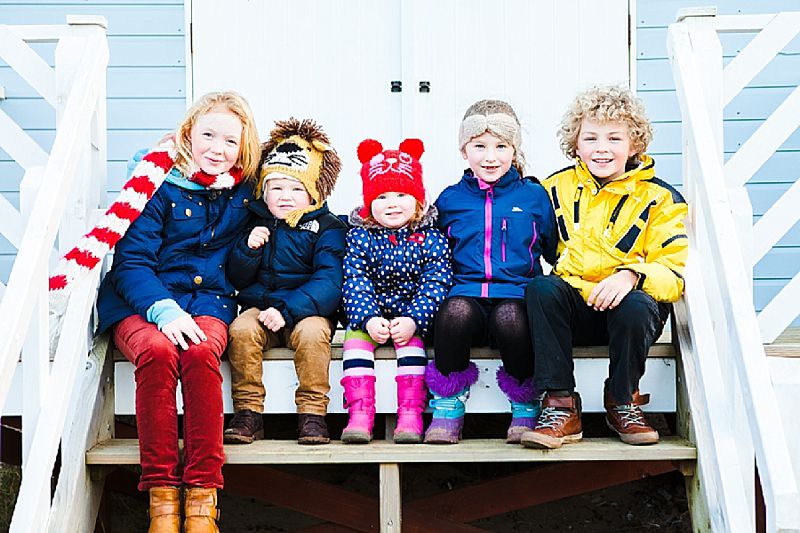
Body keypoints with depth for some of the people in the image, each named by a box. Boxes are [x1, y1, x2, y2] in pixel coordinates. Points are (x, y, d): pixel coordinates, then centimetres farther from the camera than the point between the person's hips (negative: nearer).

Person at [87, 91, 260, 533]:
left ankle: (202, 495, -30)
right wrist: (164, 310, -25)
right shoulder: (161, 185, -3)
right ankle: (161, 492, -28)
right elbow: (130, 261, -9)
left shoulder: (243, 193, 8)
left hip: (206, 301, 2)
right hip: (139, 301, -2)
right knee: (157, 351, -35)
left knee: (201, 352, -33)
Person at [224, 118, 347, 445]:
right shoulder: (255, 224, 9)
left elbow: (328, 282, -14)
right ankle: (248, 412, -17)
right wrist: (248, 248, -13)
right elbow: (237, 279, 8)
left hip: (308, 311, -3)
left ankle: (312, 414, -21)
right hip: (259, 307, 3)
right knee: (241, 329, -26)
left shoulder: (327, 228, -2)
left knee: (312, 332, -33)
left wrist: (287, 310, -25)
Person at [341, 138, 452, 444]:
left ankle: (410, 413, -28)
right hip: (369, 314, 1)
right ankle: (360, 413, -29)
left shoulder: (430, 239, -3)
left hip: (411, 315, -1)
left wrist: (413, 320, -25)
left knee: (412, 339, -29)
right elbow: (355, 281, -9)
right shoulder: (359, 237, -1)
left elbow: (435, 284, -9)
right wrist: (368, 319, -25)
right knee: (356, 336, -25)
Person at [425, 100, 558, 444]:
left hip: (517, 292, -1)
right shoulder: (450, 200, 15)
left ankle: (526, 409, -12)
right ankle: (448, 407, -16)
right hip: (466, 291, 1)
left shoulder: (534, 196, 12)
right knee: (456, 310, -35)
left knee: (510, 316, -36)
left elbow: (556, 251, 18)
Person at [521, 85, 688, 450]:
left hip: (627, 305, -2)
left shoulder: (659, 199, 3)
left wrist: (632, 275, -25)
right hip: (572, 307, 2)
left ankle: (623, 402, -9)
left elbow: (677, 270, -5)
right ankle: (560, 406, -27)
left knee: (636, 306, -36)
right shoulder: (557, 188, 12)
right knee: (541, 287, -29)